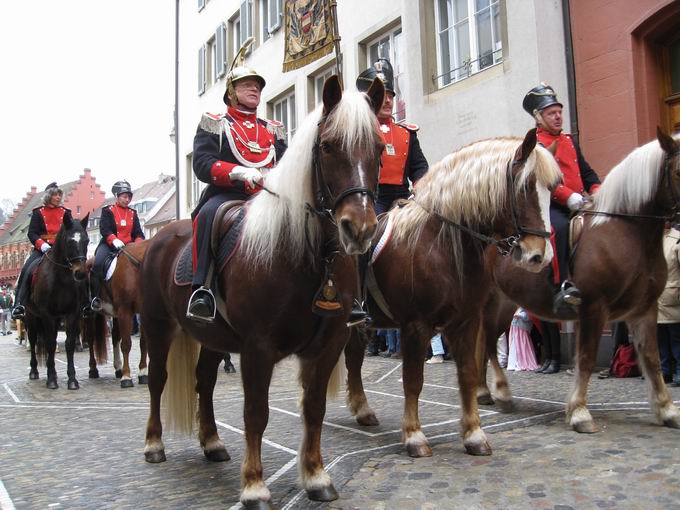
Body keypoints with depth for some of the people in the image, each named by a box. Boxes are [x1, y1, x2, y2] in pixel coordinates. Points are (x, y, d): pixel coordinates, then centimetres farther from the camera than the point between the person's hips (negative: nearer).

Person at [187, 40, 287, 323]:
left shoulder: (272, 129, 24)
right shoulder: (214, 124, 11)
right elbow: (202, 164, -5)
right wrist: (239, 172, -21)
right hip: (227, 194, -4)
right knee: (210, 214, -36)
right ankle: (201, 288, -37)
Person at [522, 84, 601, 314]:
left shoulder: (570, 140, 24)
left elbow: (586, 171, 22)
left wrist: (597, 190, 1)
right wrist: (567, 195, -24)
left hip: (578, 203, 8)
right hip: (551, 205, -7)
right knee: (560, 227, -35)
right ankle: (562, 287, -37)